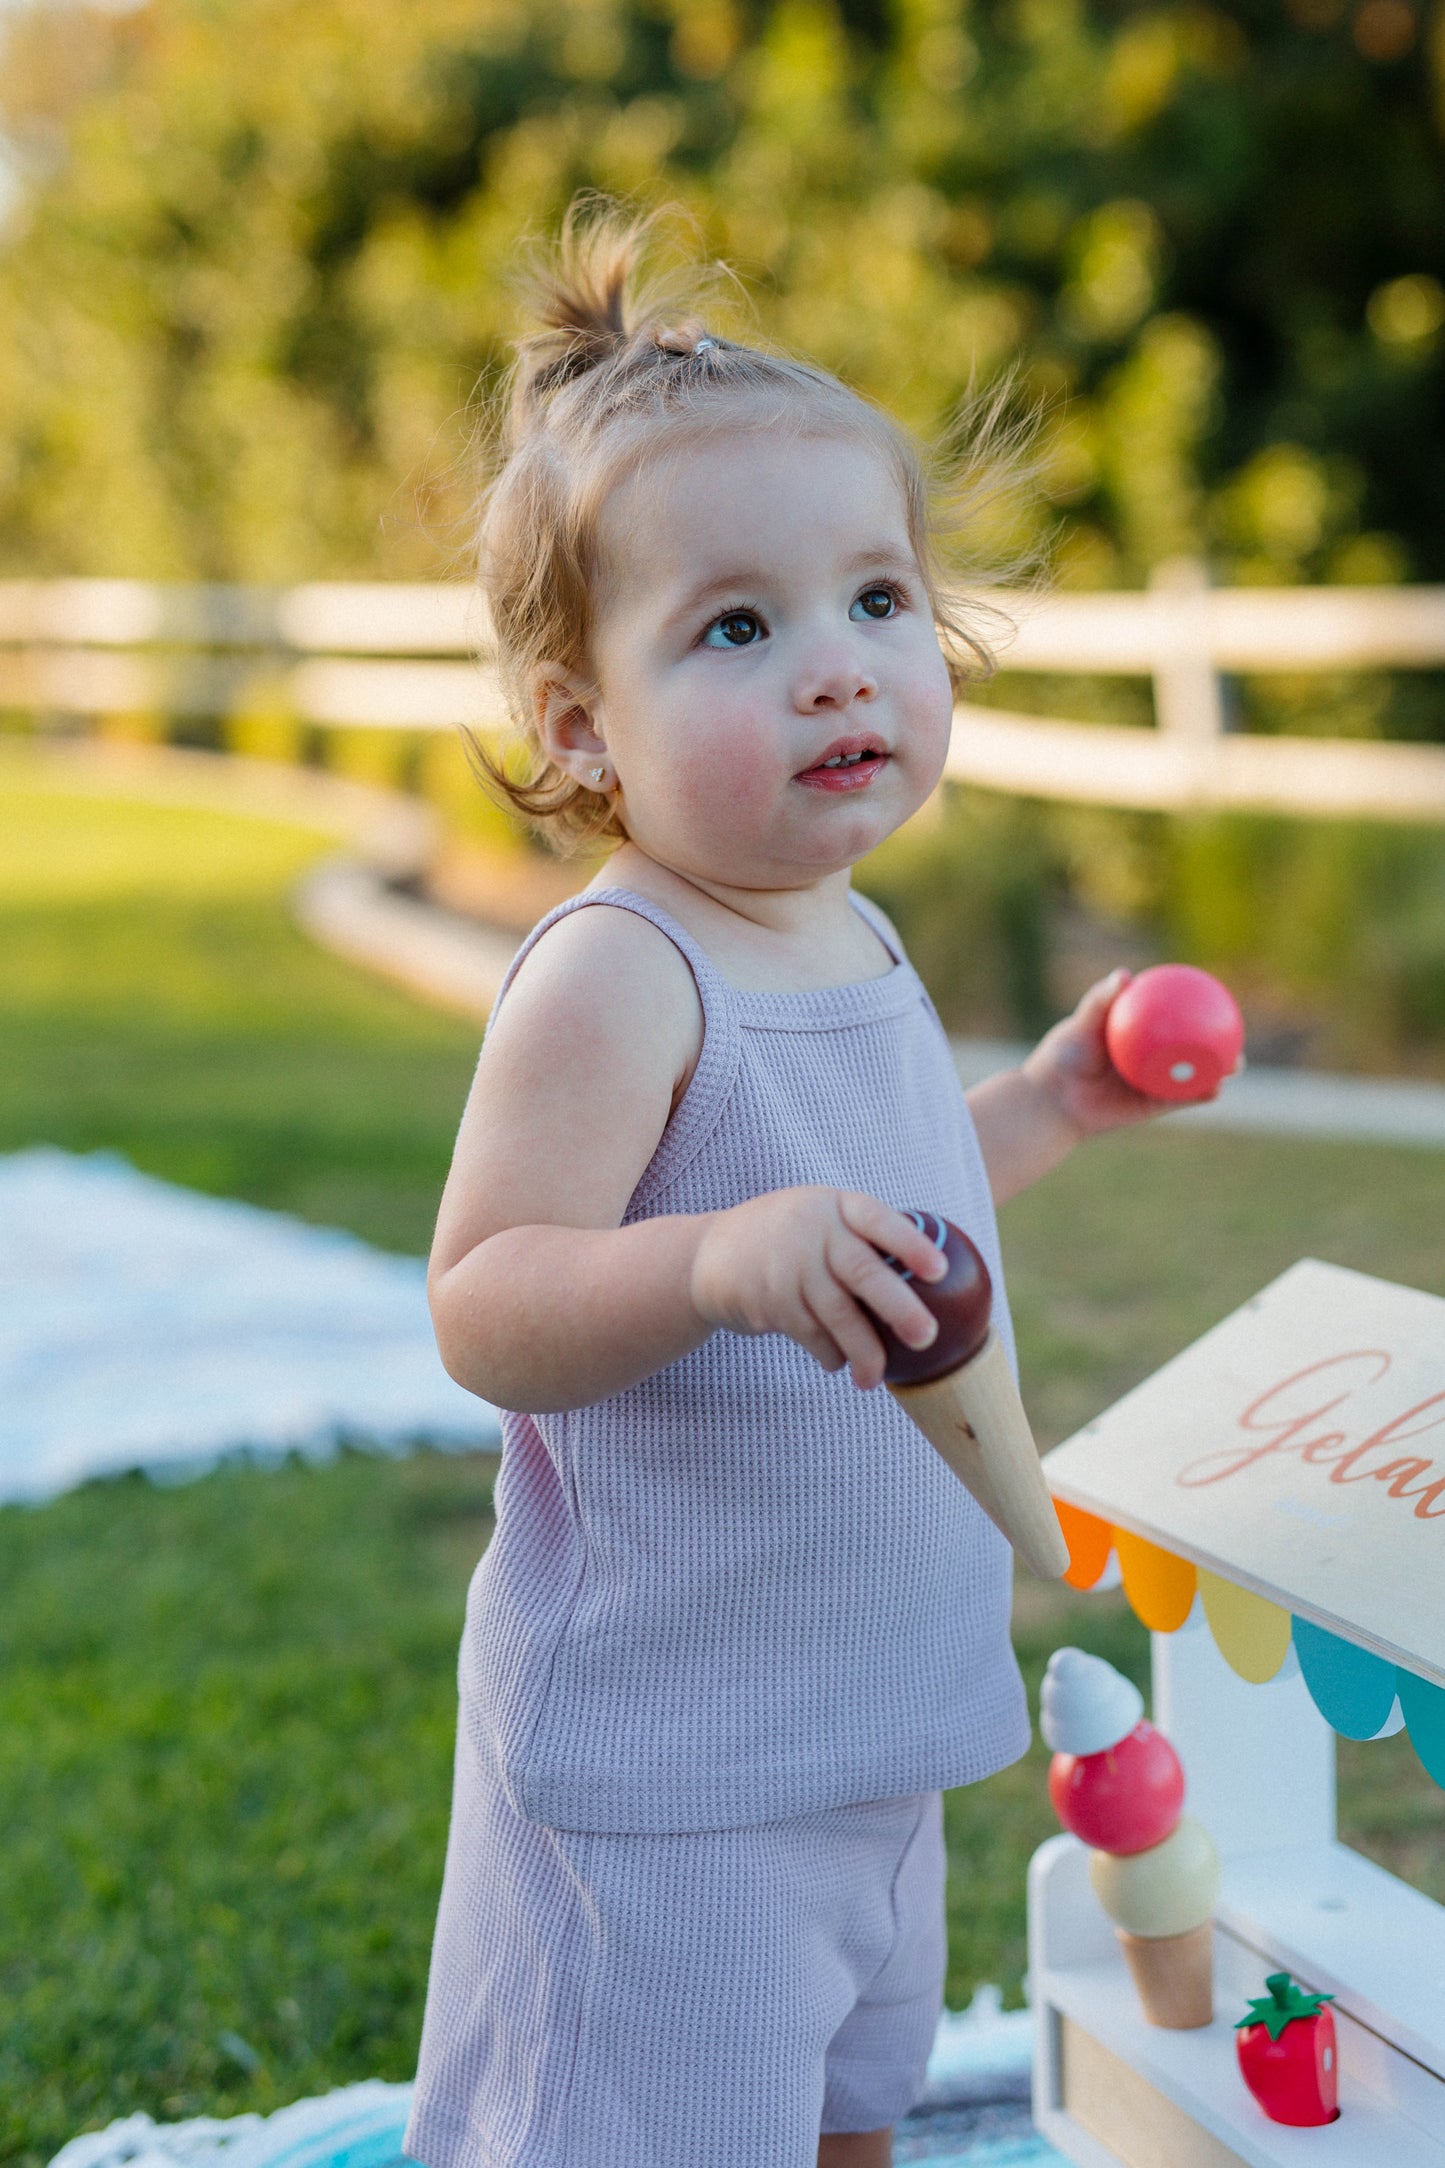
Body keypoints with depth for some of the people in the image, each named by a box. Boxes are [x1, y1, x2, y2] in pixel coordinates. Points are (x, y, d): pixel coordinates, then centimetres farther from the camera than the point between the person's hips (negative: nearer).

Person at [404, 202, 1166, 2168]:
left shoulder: (854, 943, 7)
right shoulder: (613, 976, -21)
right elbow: (485, 1309, -27)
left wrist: (1040, 1107, 15)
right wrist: (723, 1260, -42)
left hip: (866, 1729, 9)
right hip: (658, 1756, -9)